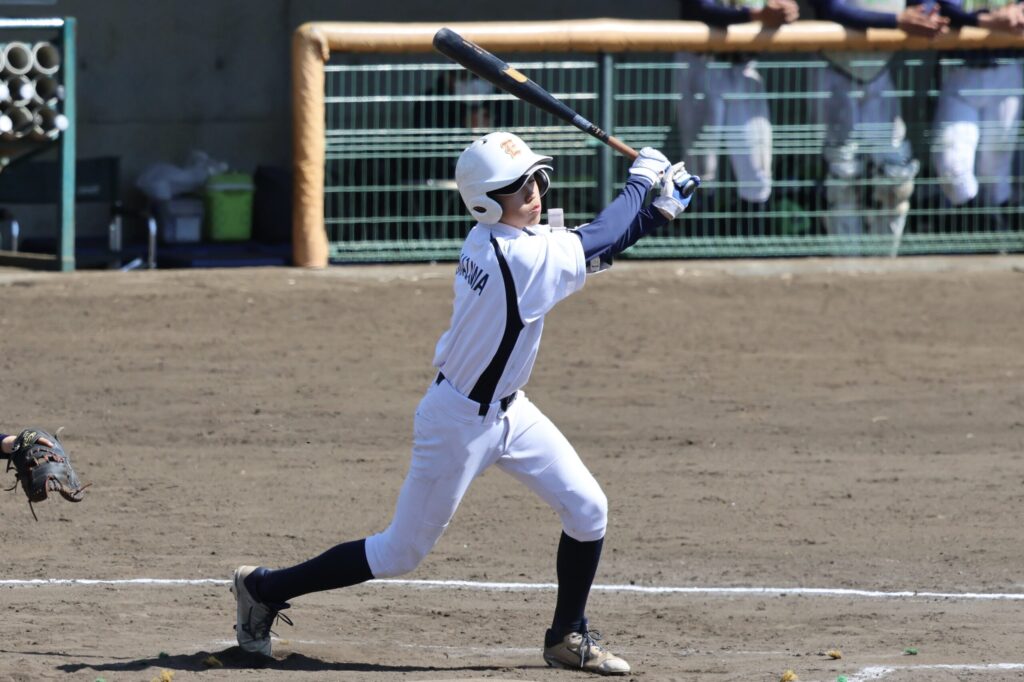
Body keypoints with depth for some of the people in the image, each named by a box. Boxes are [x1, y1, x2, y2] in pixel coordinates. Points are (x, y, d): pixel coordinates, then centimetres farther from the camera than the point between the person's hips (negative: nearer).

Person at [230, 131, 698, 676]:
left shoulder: (491, 241, -4)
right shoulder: (520, 258, -29)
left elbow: (595, 243, 4)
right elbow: (598, 242, -20)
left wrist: (659, 211, -5)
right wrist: (640, 180, -5)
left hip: (507, 410, 9)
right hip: (461, 422, -9)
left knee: (587, 510, 5)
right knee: (401, 553, 4)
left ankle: (568, 638, 21)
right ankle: (264, 590, 19)